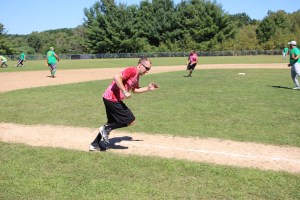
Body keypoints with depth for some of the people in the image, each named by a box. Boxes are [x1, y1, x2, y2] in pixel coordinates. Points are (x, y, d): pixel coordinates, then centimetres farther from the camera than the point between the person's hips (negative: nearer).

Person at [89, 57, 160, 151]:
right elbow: (116, 77, -28)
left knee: (112, 123, 21)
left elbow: (134, 89, 27)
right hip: (112, 98, -10)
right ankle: (106, 129, 2)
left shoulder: (137, 75, 15)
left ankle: (95, 144, 27)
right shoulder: (131, 70, -15)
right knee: (130, 120, -4)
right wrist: (125, 92, -27)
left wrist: (148, 88, 17)